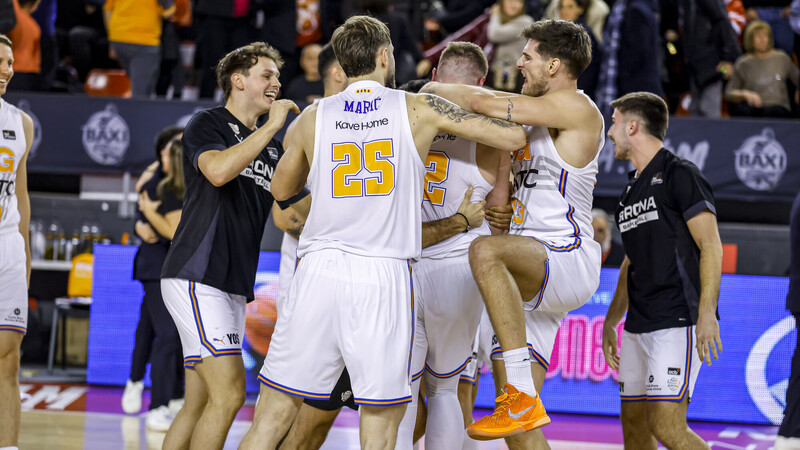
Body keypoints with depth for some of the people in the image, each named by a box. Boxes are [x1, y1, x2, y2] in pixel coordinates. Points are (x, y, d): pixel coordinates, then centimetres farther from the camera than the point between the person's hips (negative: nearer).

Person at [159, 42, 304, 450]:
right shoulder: (207, 124, -1)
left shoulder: (272, 150, 21)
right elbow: (219, 171, -22)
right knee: (228, 393, -18)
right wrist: (271, 126, -16)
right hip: (198, 276, -8)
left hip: (234, 287, 8)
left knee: (199, 405, 8)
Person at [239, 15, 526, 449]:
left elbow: (281, 189, 26)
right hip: (384, 279, -1)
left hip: (319, 270, 2)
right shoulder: (418, 108, 4)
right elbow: (513, 137, 6)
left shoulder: (315, 116, 9)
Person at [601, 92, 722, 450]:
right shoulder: (631, 189, 20)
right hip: (638, 326, 9)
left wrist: (707, 314, -21)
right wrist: (610, 322, 24)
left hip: (677, 323, -9)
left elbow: (711, 247, -12)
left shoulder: (680, 175, -6)